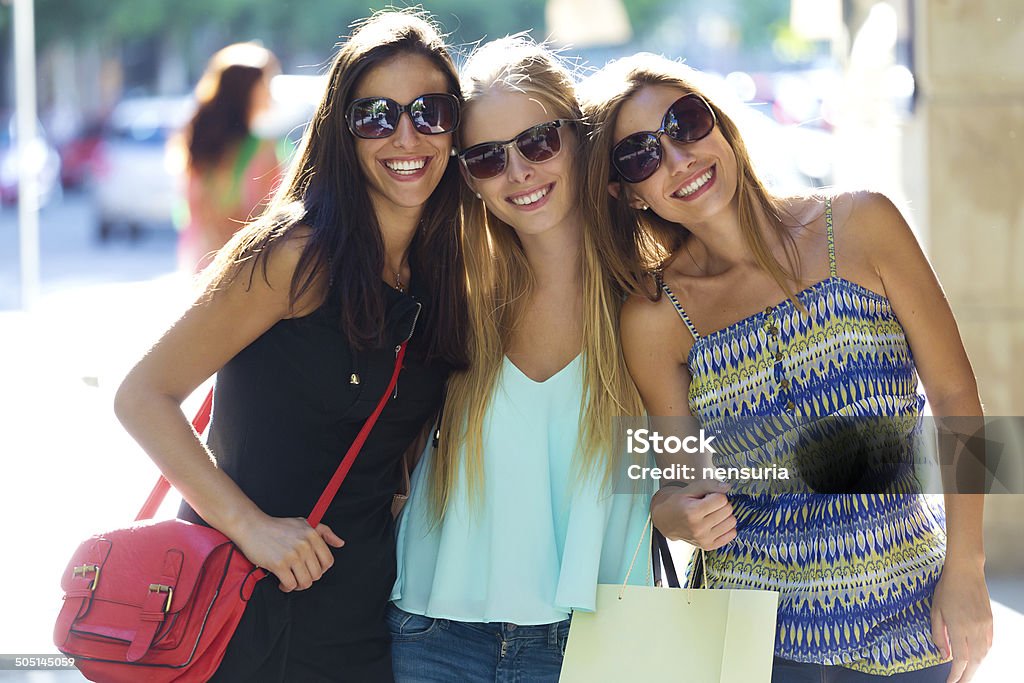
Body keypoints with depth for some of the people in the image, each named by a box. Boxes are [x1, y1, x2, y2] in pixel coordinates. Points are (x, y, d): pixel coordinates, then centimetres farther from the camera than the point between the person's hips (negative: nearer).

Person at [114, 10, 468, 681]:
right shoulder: (300, 253, -14)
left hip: (362, 620, 6)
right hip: (243, 603, -6)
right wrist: (251, 525, -20)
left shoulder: (448, 274, 5)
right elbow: (144, 395, -15)